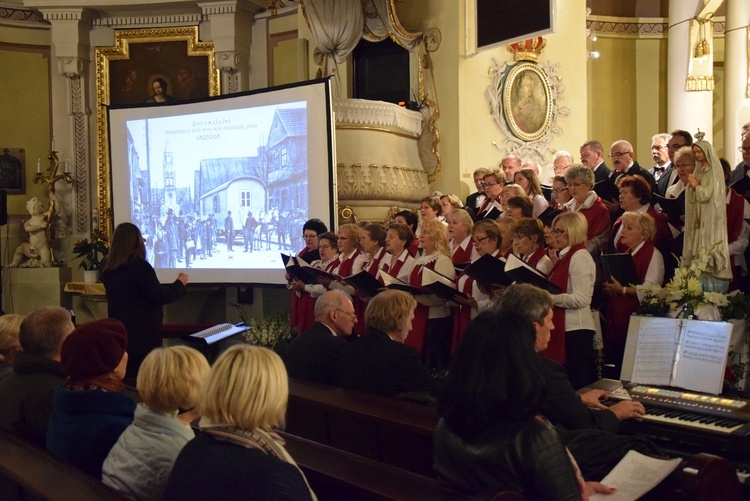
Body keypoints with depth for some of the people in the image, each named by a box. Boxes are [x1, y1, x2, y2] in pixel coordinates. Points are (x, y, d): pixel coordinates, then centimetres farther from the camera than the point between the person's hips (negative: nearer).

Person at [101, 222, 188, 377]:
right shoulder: (139, 266, -17)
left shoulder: (108, 269, 4)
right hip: (143, 334, -7)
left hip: (119, 333, 7)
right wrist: (180, 284, 1)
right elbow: (158, 297, -15)